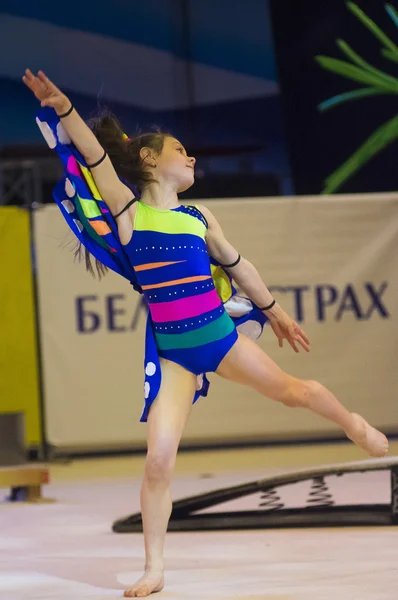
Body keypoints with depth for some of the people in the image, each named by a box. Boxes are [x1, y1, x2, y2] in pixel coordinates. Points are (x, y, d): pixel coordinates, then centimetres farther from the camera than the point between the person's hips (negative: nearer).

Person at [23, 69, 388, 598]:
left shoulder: (198, 215, 8)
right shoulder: (127, 207, -2)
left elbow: (236, 263, 22)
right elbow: (94, 155, -17)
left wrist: (272, 309, 31)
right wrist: (64, 109, -31)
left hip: (220, 335, 3)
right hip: (172, 350, -3)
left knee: (290, 390, 19)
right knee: (159, 460, -12)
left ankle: (352, 422, 54)